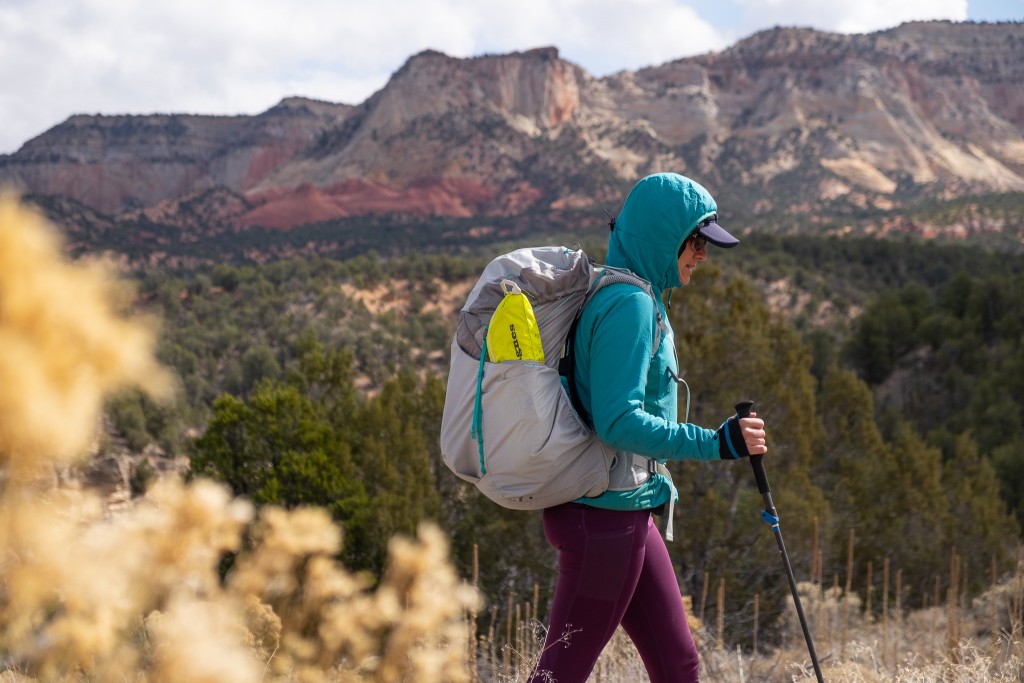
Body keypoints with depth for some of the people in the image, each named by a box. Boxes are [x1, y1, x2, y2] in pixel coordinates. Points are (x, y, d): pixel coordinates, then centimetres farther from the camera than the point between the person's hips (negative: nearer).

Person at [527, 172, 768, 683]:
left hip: (629, 514, 10)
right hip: (605, 512, -10)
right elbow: (618, 421, -25)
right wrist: (717, 443, -25)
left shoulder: (642, 300, 13)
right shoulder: (629, 304, -18)